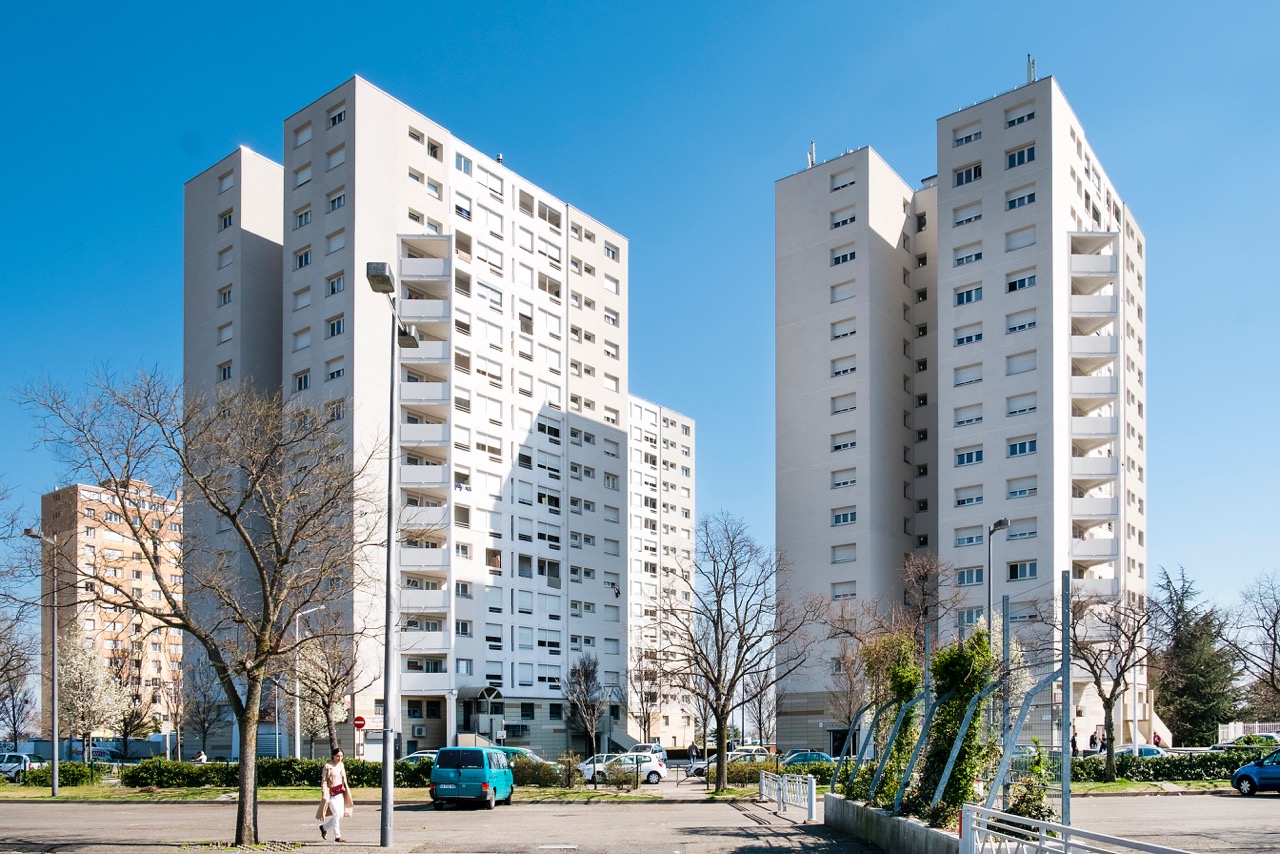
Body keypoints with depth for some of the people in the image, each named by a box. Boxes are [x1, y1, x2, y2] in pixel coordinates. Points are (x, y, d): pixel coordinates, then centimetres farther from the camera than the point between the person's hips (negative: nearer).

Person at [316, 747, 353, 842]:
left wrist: (347, 791, 19)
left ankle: (324, 827, 26)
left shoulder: (342, 765, 11)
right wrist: (324, 794, -15)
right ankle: (337, 836, -3)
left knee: (341, 815, 4)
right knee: (336, 814, -12)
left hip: (340, 793, 7)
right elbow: (324, 781, -9)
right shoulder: (328, 766, -8)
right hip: (331, 793, -7)